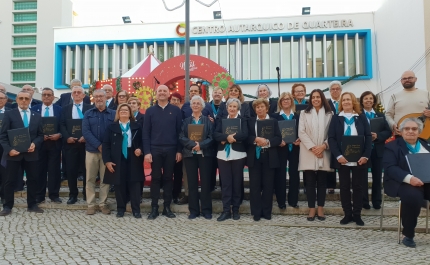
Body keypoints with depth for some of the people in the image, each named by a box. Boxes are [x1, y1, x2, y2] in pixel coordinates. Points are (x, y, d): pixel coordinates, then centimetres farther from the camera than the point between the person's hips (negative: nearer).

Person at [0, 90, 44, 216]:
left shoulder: (37, 116, 11)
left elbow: (40, 135, 9)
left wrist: (35, 144, -11)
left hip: (31, 153, 3)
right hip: (13, 153, -3)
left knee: (33, 179, 7)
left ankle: (32, 205, 19)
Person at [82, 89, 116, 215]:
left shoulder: (113, 114, 4)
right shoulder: (88, 114, 6)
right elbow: (85, 131, -5)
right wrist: (98, 145, -15)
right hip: (91, 150, 1)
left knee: (105, 179, 5)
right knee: (90, 179, 4)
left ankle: (103, 204, 15)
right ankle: (90, 204, 13)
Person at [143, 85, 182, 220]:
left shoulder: (176, 110, 3)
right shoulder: (150, 111, 4)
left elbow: (179, 131, 3)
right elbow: (145, 133, 1)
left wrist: (179, 150, -2)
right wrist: (147, 151, -6)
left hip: (171, 150, 0)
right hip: (155, 149, 0)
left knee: (168, 178, 7)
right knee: (155, 178, 5)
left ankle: (167, 207, 16)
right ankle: (154, 208, 12)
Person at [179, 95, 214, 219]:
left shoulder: (208, 120, 6)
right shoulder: (186, 121, 10)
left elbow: (211, 137, -3)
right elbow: (181, 137, 0)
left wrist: (201, 145, -18)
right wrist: (193, 144, -16)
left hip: (205, 154, -1)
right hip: (190, 154, 2)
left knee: (205, 182, 1)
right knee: (192, 182, 4)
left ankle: (206, 210, 9)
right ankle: (193, 210, 11)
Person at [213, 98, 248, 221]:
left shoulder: (243, 120, 4)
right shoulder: (221, 120, 11)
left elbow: (244, 135, -13)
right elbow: (215, 135, -4)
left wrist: (226, 138, -16)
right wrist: (227, 137, -22)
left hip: (238, 155, -2)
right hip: (223, 155, 2)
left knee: (237, 182, 5)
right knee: (225, 182, 2)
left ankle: (235, 210, 15)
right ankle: (226, 210, 6)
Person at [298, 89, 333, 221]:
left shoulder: (330, 114, 6)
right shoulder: (304, 113, 7)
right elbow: (301, 132, -2)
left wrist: (323, 146, -12)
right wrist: (312, 147, -12)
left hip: (324, 153, 0)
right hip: (308, 153, 0)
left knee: (322, 182, 5)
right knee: (310, 182, 2)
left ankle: (320, 209, 14)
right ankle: (311, 209, 9)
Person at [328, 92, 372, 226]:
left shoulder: (361, 117, 6)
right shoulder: (336, 118, 4)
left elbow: (368, 136, 1)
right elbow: (331, 138, -3)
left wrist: (366, 155, -11)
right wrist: (338, 156, -16)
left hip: (359, 159, 0)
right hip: (342, 159, 0)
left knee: (358, 186, 7)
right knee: (344, 187, 5)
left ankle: (357, 215, 16)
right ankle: (347, 214, 15)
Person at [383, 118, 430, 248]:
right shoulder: (392, 146, 5)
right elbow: (390, 168, -9)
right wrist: (409, 178, -25)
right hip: (404, 183, -5)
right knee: (413, 196, -36)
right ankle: (408, 235, -17)